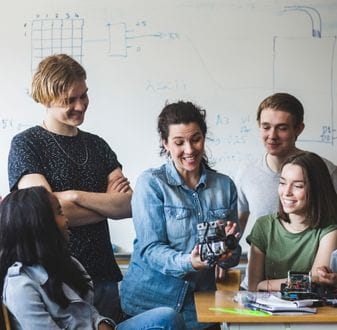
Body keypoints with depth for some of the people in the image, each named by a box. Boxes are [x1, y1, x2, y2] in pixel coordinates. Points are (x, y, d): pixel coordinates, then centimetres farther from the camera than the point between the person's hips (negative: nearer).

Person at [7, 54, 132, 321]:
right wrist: (107, 203, -5)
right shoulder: (26, 144, -4)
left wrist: (73, 196, -16)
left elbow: (131, 205, -2)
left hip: (103, 276, 5)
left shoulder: (97, 145, 12)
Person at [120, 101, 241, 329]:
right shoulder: (151, 183, -5)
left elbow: (232, 257, 7)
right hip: (150, 303, -4)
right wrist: (188, 262, -29)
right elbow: (150, 249, -13)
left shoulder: (224, 185, 6)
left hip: (200, 307, 4)